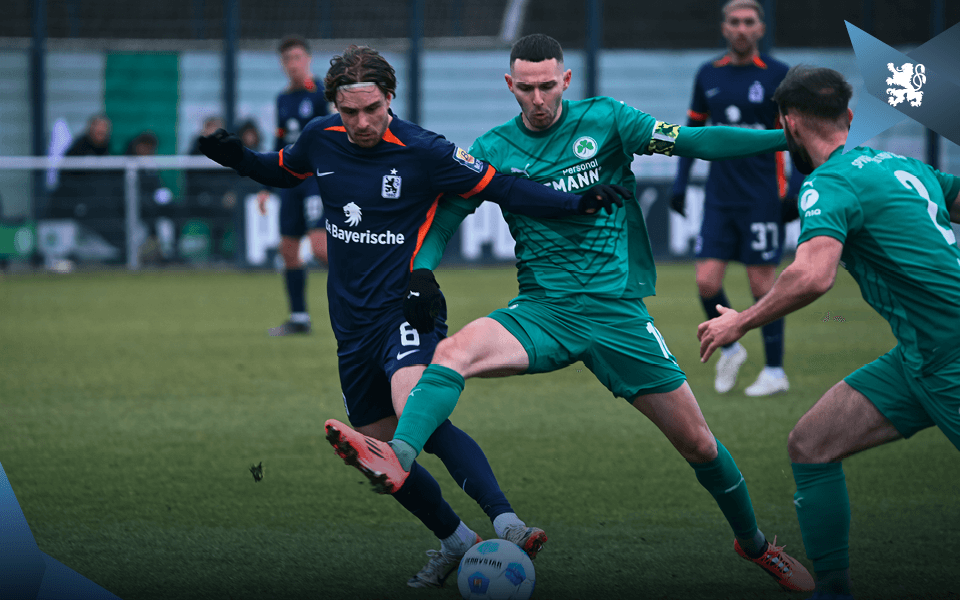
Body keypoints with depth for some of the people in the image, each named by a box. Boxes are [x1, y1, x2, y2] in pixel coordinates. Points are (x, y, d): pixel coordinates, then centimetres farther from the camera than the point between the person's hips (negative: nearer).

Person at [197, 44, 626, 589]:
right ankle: (456, 541, 29)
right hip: (353, 321, 7)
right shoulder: (320, 139, 2)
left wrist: (576, 203, -20)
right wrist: (237, 158, 5)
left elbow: (500, 187, -9)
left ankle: (508, 525, -40)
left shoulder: (423, 152, -14)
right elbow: (281, 171, 23)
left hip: (406, 306, -7)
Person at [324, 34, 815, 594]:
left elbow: (692, 142, -5)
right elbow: (446, 212, 11)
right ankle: (397, 459, -48)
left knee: (697, 442, 2)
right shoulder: (494, 148, 4)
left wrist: (786, 136, -13)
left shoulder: (603, 120, -1)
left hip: (618, 311, -1)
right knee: (455, 351, -30)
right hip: (543, 311, 1)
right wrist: (422, 271, -8)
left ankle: (755, 542, 25)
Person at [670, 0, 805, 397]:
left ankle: (775, 372, 10)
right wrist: (680, 183, 12)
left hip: (762, 197, -4)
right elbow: (693, 128, 18)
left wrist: (795, 190, -12)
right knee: (706, 282, -5)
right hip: (719, 197, 4)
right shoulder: (709, 75, 8)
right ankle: (729, 349, 21)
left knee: (762, 284, -2)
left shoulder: (777, 76, -5)